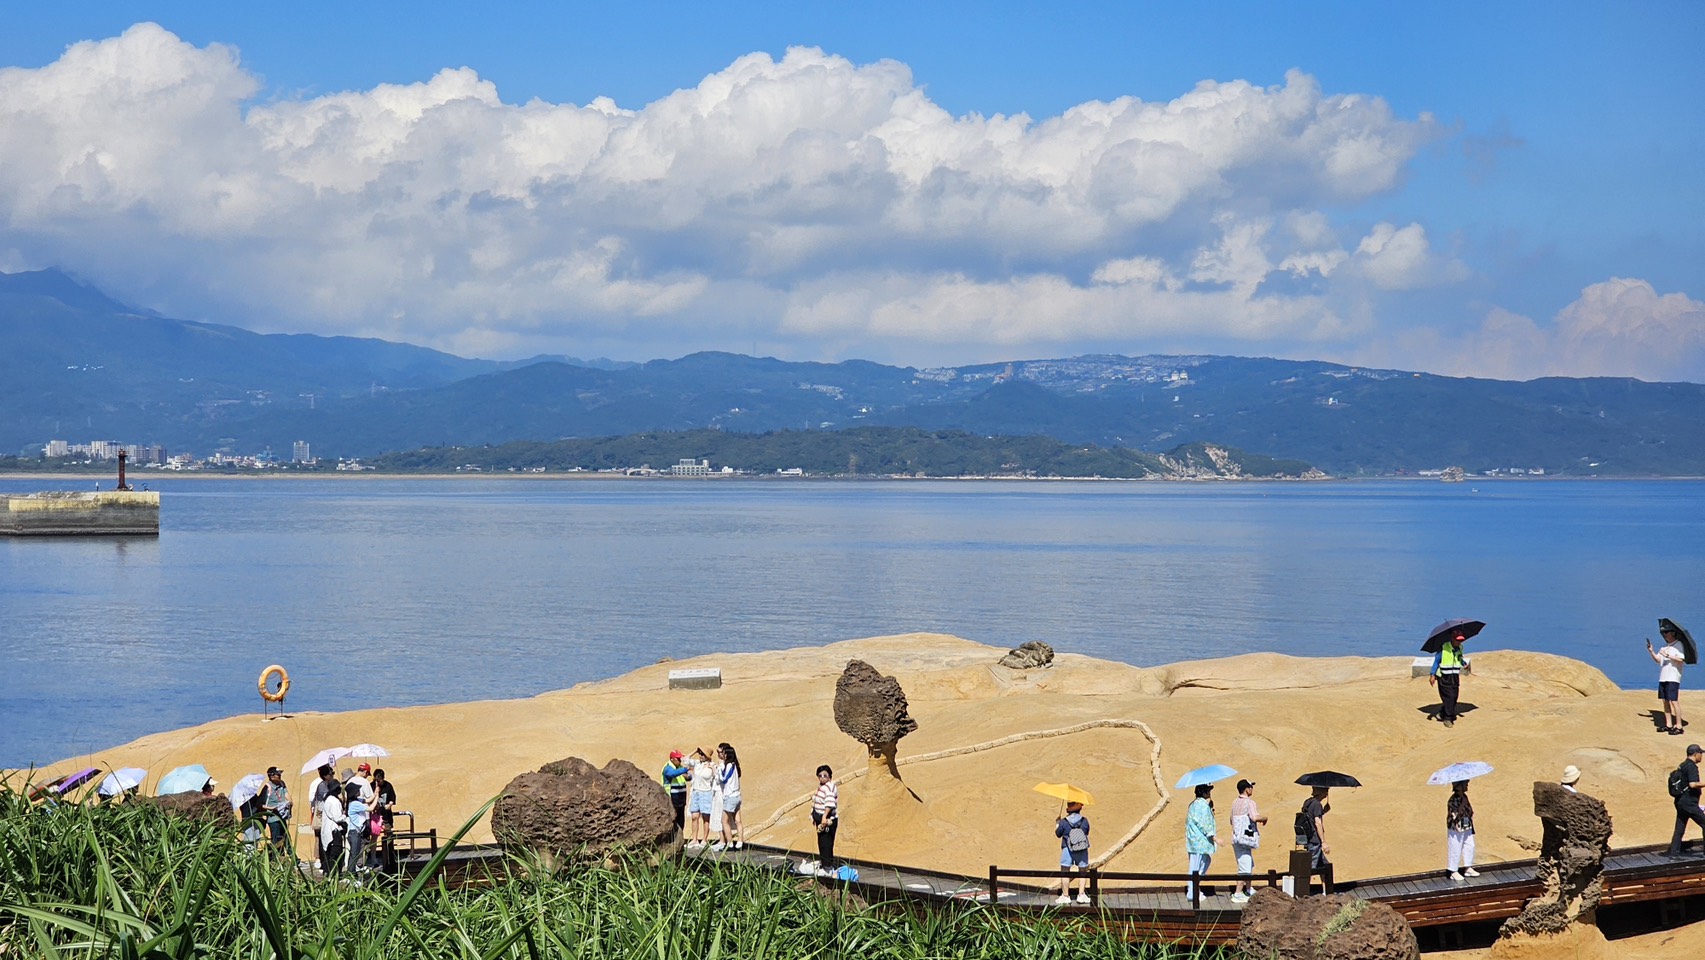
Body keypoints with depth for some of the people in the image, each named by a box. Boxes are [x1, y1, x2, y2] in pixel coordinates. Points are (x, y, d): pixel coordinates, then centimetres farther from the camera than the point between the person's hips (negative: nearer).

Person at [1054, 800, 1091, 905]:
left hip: (1067, 850, -1)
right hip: (1082, 850, 1)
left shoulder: (1064, 822, -9)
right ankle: (1081, 894, 11)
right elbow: (1087, 833, 9)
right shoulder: (1084, 821, -5)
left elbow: (1058, 834, 3)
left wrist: (1057, 824, 20)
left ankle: (1065, 896, 8)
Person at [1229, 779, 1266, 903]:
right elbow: (1254, 817, -29)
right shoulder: (1249, 802, -14)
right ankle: (1238, 894, -8)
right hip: (1245, 839, -9)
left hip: (1236, 838, 9)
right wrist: (1264, 817, -8)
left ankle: (1249, 889, 30)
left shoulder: (1235, 802, 14)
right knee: (1245, 868, -7)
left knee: (1250, 865, 22)